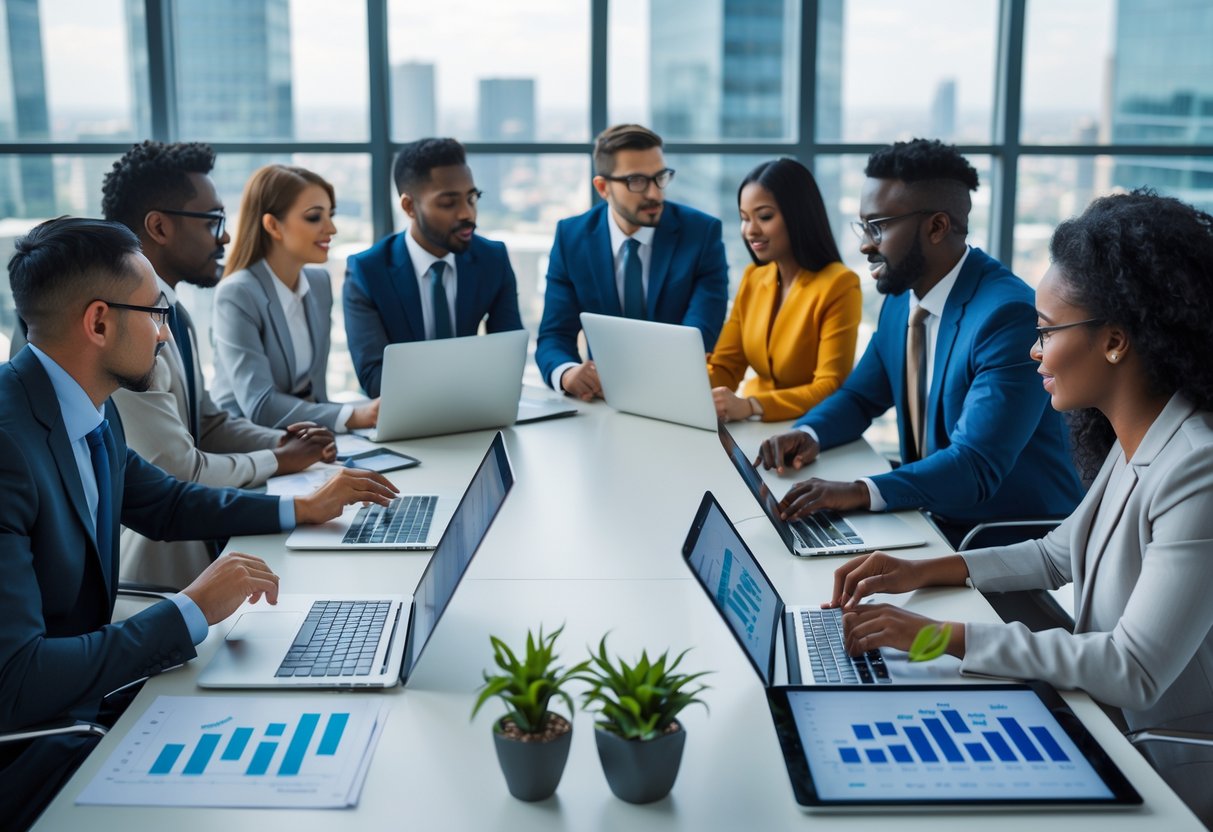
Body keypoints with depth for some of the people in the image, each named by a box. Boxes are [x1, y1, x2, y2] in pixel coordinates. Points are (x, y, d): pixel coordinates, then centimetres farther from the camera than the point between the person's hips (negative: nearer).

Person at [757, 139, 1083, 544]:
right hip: (934, 519, 7)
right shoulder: (902, 298, 3)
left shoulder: (1009, 315, -21)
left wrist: (861, 491, -39)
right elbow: (860, 396, 15)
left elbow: (975, 467, -27)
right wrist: (809, 433, -6)